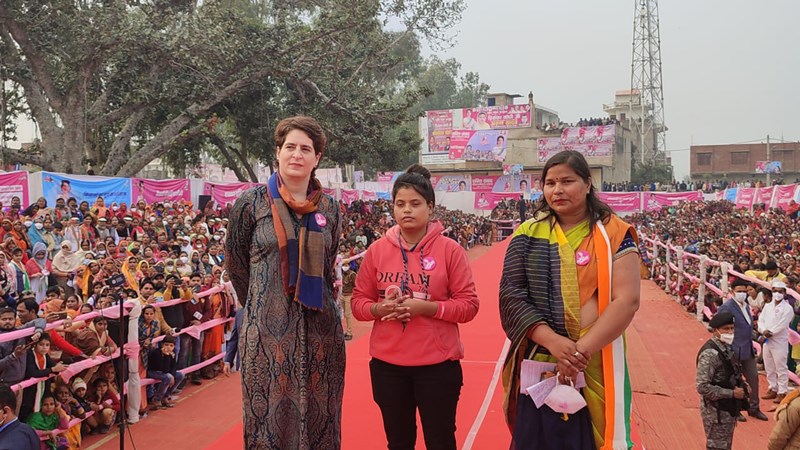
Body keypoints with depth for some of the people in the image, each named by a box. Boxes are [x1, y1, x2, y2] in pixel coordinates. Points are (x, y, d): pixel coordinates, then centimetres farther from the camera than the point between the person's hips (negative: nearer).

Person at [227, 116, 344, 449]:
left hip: (320, 328, 3)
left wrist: (317, 302, 12)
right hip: (268, 327, -3)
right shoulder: (251, 204, -4)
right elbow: (236, 265, 6)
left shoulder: (329, 208, 6)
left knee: (319, 416, 10)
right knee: (271, 416, 4)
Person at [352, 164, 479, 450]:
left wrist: (427, 307, -19)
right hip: (387, 364, 3)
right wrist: (379, 309, -15)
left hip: (438, 364, -2)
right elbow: (358, 302, 6)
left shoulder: (450, 249, -5)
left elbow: (469, 304, -6)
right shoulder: (377, 250, 1)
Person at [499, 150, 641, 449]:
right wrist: (551, 340, -18)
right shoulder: (528, 235, 4)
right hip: (537, 367, 2)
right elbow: (511, 294, -3)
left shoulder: (613, 234, -2)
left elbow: (627, 300, -10)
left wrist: (581, 350, -18)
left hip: (593, 368, -2)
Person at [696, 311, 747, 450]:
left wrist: (740, 386, 1)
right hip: (716, 412, -9)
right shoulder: (710, 354, -24)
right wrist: (732, 393, -23)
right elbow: (702, 387, -28)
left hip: (728, 409, 9)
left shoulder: (726, 347, 5)